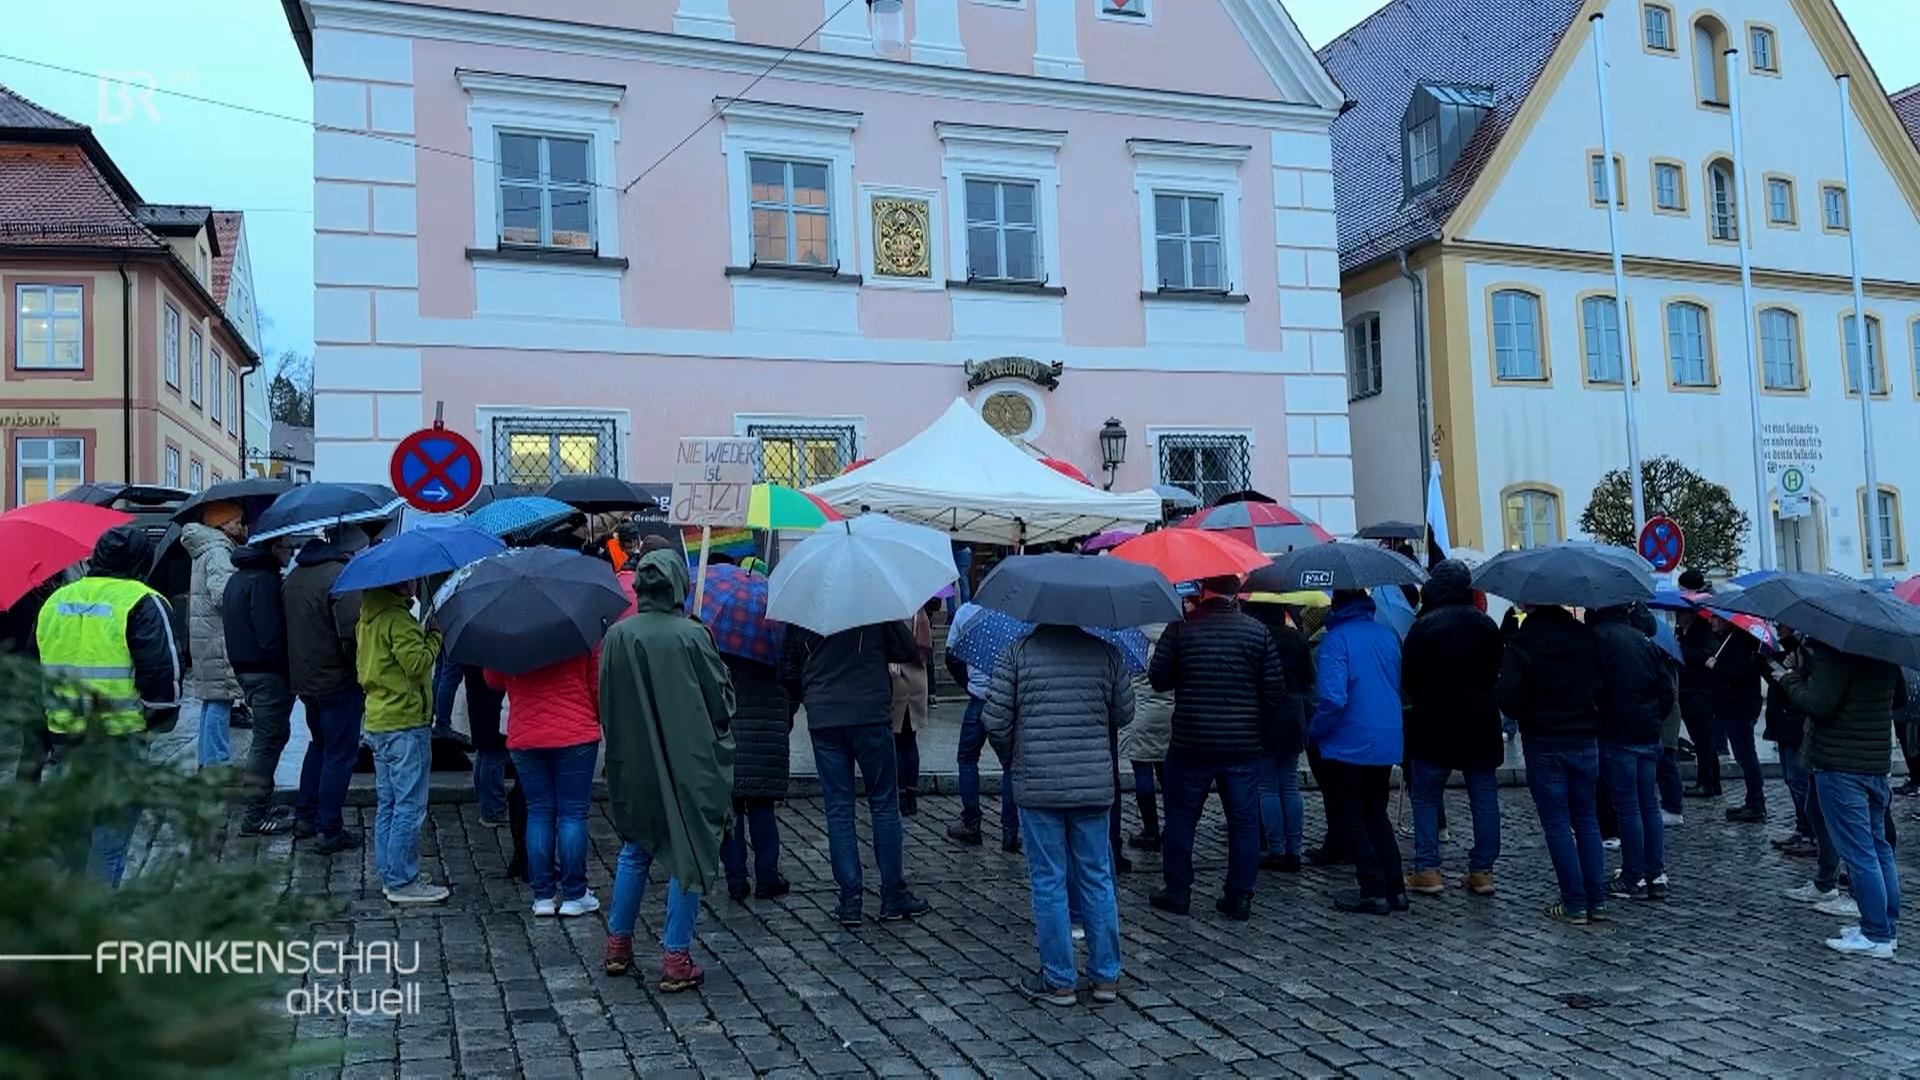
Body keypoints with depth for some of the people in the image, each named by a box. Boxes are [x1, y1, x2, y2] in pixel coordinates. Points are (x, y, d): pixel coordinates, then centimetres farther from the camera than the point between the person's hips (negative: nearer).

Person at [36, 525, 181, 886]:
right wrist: (163, 717, 1)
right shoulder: (142, 603, -10)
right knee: (110, 834, 2)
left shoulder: (56, 601, 11)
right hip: (119, 740, -6)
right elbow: (161, 671, -15)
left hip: (64, 738, 6)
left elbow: (35, 668, 19)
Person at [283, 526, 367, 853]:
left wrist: (303, 664, 20)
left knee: (318, 744, 24)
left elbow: (289, 626, 16)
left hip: (303, 677, 9)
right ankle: (329, 831, 4)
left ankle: (304, 817, 30)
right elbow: (351, 635, -24)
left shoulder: (294, 577, 10)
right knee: (340, 753, 0)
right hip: (338, 681, -9)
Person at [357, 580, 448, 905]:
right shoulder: (397, 618, -17)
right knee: (410, 806, -3)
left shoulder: (368, 617, 13)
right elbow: (417, 664, -23)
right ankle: (402, 882, 1)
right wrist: (435, 636, -9)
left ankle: (389, 874, 23)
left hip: (377, 722, 10)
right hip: (405, 723, -10)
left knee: (387, 804, 15)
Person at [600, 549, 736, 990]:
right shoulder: (692, 635, -14)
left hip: (634, 765, 4)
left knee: (635, 851, 21)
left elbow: (606, 704, 3)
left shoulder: (617, 635, -4)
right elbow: (721, 696, -7)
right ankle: (676, 960, 7)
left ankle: (618, 946, 28)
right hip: (689, 765, -4)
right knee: (689, 855, 5)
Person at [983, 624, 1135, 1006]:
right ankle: (1106, 976, 19)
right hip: (1095, 784, 3)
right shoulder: (1106, 651, 1)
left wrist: (1013, 760, 12)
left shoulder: (1018, 652, -5)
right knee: (1097, 877, 12)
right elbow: (1124, 713, 8)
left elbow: (995, 720, -6)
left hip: (1037, 786, -2)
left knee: (1048, 881, 6)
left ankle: (1059, 980, 12)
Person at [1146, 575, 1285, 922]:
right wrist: (1255, 723, 13)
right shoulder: (1257, 631, -2)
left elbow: (1158, 679, -4)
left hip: (1190, 743, -1)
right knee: (1244, 821, 10)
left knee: (1181, 818, 11)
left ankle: (1177, 893, 17)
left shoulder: (1180, 628, -7)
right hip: (1243, 746, 1)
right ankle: (1240, 897, 13)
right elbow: (1276, 691, -2)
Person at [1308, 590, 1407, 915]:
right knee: (1377, 815, 18)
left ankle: (1374, 893, 5)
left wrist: (1317, 730, -7)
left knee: (1353, 819, 5)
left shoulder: (1337, 638, -16)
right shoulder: (1388, 634, 5)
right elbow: (1399, 685, 14)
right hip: (1388, 743, 7)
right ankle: (1395, 890, 18)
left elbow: (1333, 699, -23)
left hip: (1350, 745, -7)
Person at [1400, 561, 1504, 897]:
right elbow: (1500, 671, 11)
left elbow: (1407, 676, -10)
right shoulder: (1486, 624, 4)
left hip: (1434, 725, -4)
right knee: (1484, 799, 9)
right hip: (1481, 725, 4)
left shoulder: (1425, 625, -13)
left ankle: (1427, 870, 3)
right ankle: (1482, 871, 11)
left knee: (1426, 797, 5)